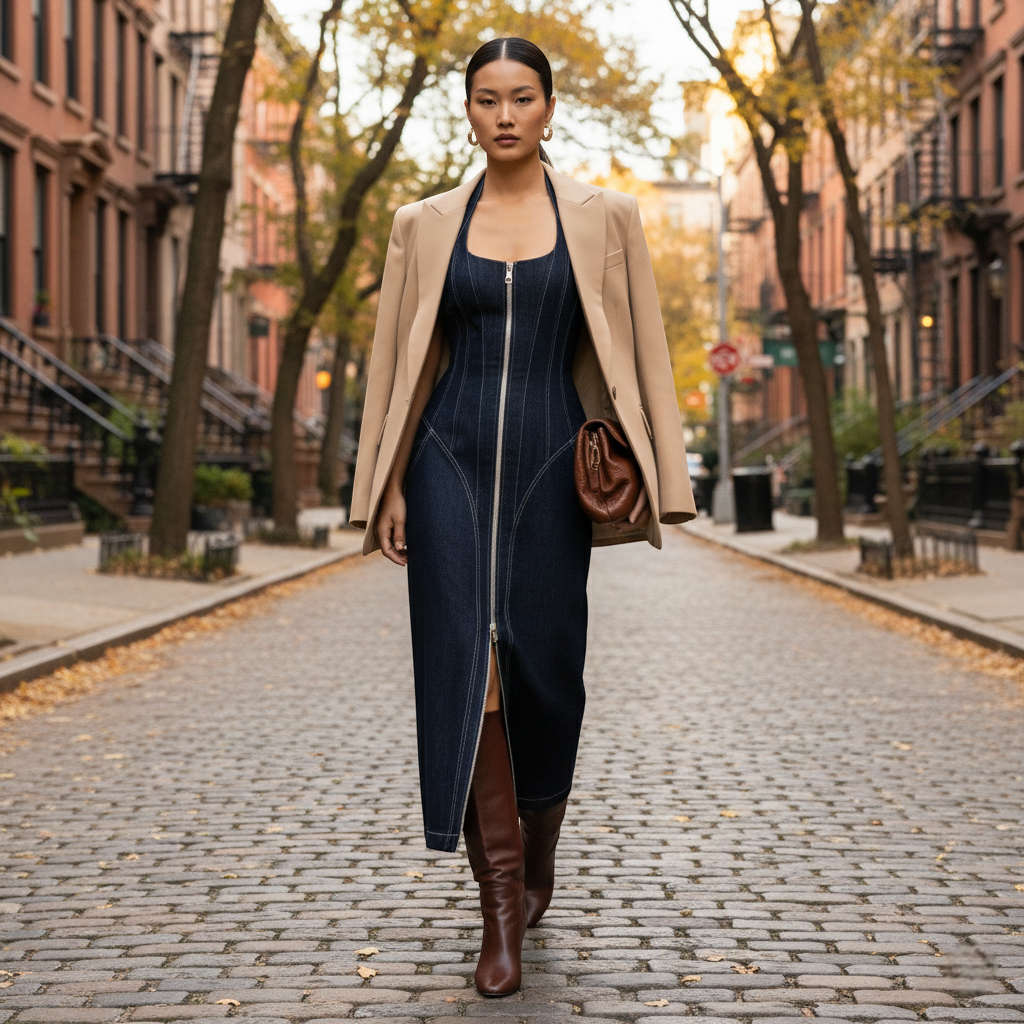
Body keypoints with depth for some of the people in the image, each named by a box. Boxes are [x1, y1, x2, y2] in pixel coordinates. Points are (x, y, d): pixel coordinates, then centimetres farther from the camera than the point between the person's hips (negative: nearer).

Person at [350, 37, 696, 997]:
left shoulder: (602, 218, 6)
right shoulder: (425, 224, 8)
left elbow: (640, 353, 5)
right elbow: (395, 361, 9)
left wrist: (648, 476, -1)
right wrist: (387, 484, 3)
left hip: (550, 463, 0)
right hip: (452, 460, 1)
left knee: (545, 666, 4)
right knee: (466, 663, -8)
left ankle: (538, 857, 31)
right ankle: (501, 902, -3)